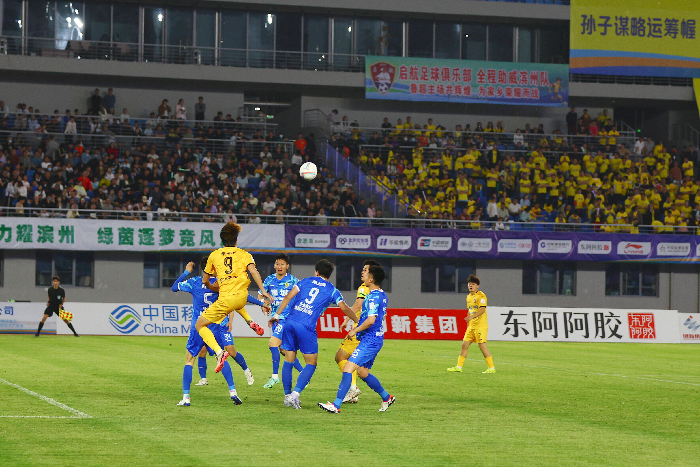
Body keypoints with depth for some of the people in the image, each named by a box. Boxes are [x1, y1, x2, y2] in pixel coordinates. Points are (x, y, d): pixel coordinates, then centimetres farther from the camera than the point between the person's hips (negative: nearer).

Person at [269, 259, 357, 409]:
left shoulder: (306, 281, 16)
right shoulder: (331, 290, 10)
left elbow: (288, 297, 7)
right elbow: (344, 308, 5)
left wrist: (277, 315, 11)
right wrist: (357, 321, 20)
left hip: (290, 322, 3)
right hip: (306, 327, -3)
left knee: (289, 360, 13)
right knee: (311, 363, 6)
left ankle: (287, 396, 12)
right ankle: (295, 394, -10)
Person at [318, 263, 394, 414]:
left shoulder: (373, 297, -18)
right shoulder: (382, 295, 13)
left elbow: (371, 320, -27)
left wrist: (355, 331, -15)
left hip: (370, 340, -10)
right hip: (375, 339, 10)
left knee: (348, 368, -14)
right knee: (362, 372, 20)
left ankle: (336, 405, -17)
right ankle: (386, 397, 31)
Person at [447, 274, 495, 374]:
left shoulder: (481, 295, -10)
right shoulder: (469, 297, 15)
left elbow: (482, 309, -20)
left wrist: (471, 317, -29)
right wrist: (468, 323, 21)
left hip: (480, 325, -8)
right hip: (471, 325, 8)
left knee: (482, 346, -9)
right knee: (464, 345, 7)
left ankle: (491, 368, -3)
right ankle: (459, 366, 12)